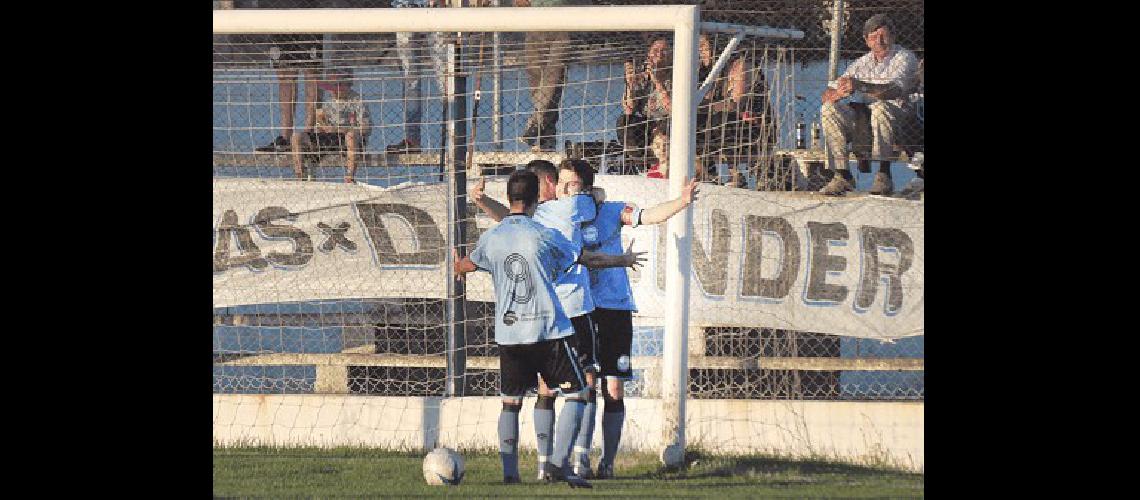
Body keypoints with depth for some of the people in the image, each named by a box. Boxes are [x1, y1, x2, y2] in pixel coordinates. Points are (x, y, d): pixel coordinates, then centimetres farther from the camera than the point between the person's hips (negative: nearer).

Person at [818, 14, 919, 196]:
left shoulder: (905, 58, 0)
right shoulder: (862, 63, 17)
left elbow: (896, 89, -21)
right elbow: (828, 94, 11)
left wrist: (861, 87, -36)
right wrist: (834, 94, -16)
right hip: (861, 119, 5)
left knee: (880, 108, -39)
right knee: (829, 109, -20)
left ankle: (884, 174, -34)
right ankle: (842, 176, -24)